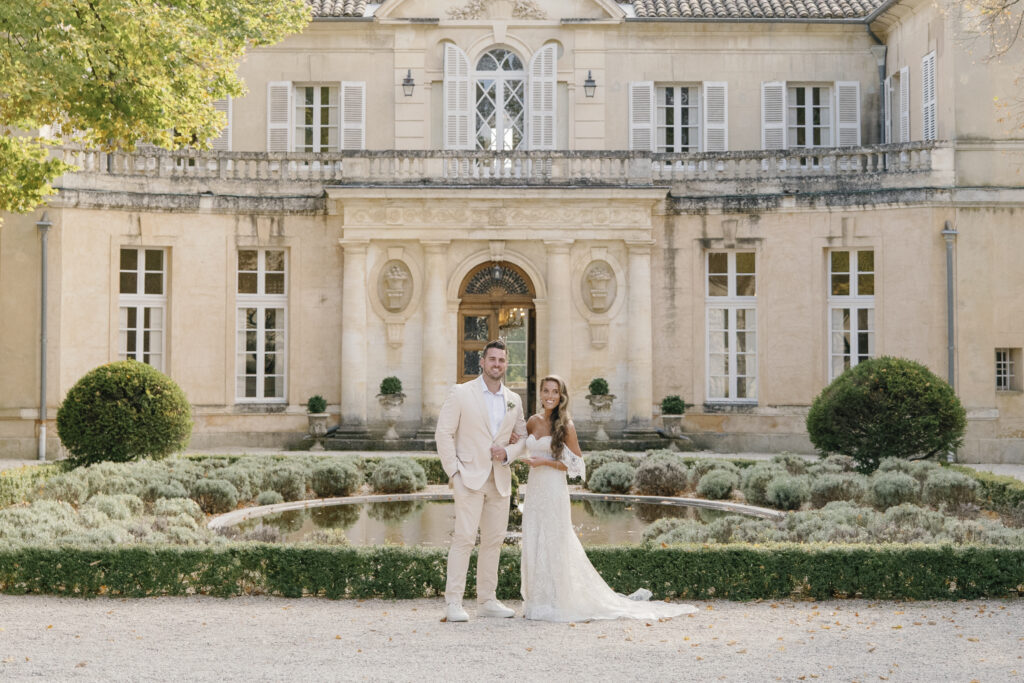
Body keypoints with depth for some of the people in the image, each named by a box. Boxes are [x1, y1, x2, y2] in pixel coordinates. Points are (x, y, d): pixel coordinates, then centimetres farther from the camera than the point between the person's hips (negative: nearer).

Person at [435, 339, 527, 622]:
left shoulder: (514, 400, 12)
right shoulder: (461, 394, -2)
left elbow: (523, 436, 19)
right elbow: (443, 434, -4)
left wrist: (508, 453, -2)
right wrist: (453, 472, -10)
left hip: (500, 480, 5)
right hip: (470, 478, -5)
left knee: (494, 540, 7)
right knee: (464, 538, -12)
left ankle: (487, 601, 14)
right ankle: (453, 603, -11)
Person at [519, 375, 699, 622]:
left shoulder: (565, 426, -7)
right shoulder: (533, 421, 8)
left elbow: (575, 465, -6)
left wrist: (546, 462, -15)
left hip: (554, 491, -6)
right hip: (534, 490, 6)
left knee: (553, 545, -3)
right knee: (533, 545, 6)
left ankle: (557, 602, 4)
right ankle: (538, 602, 13)